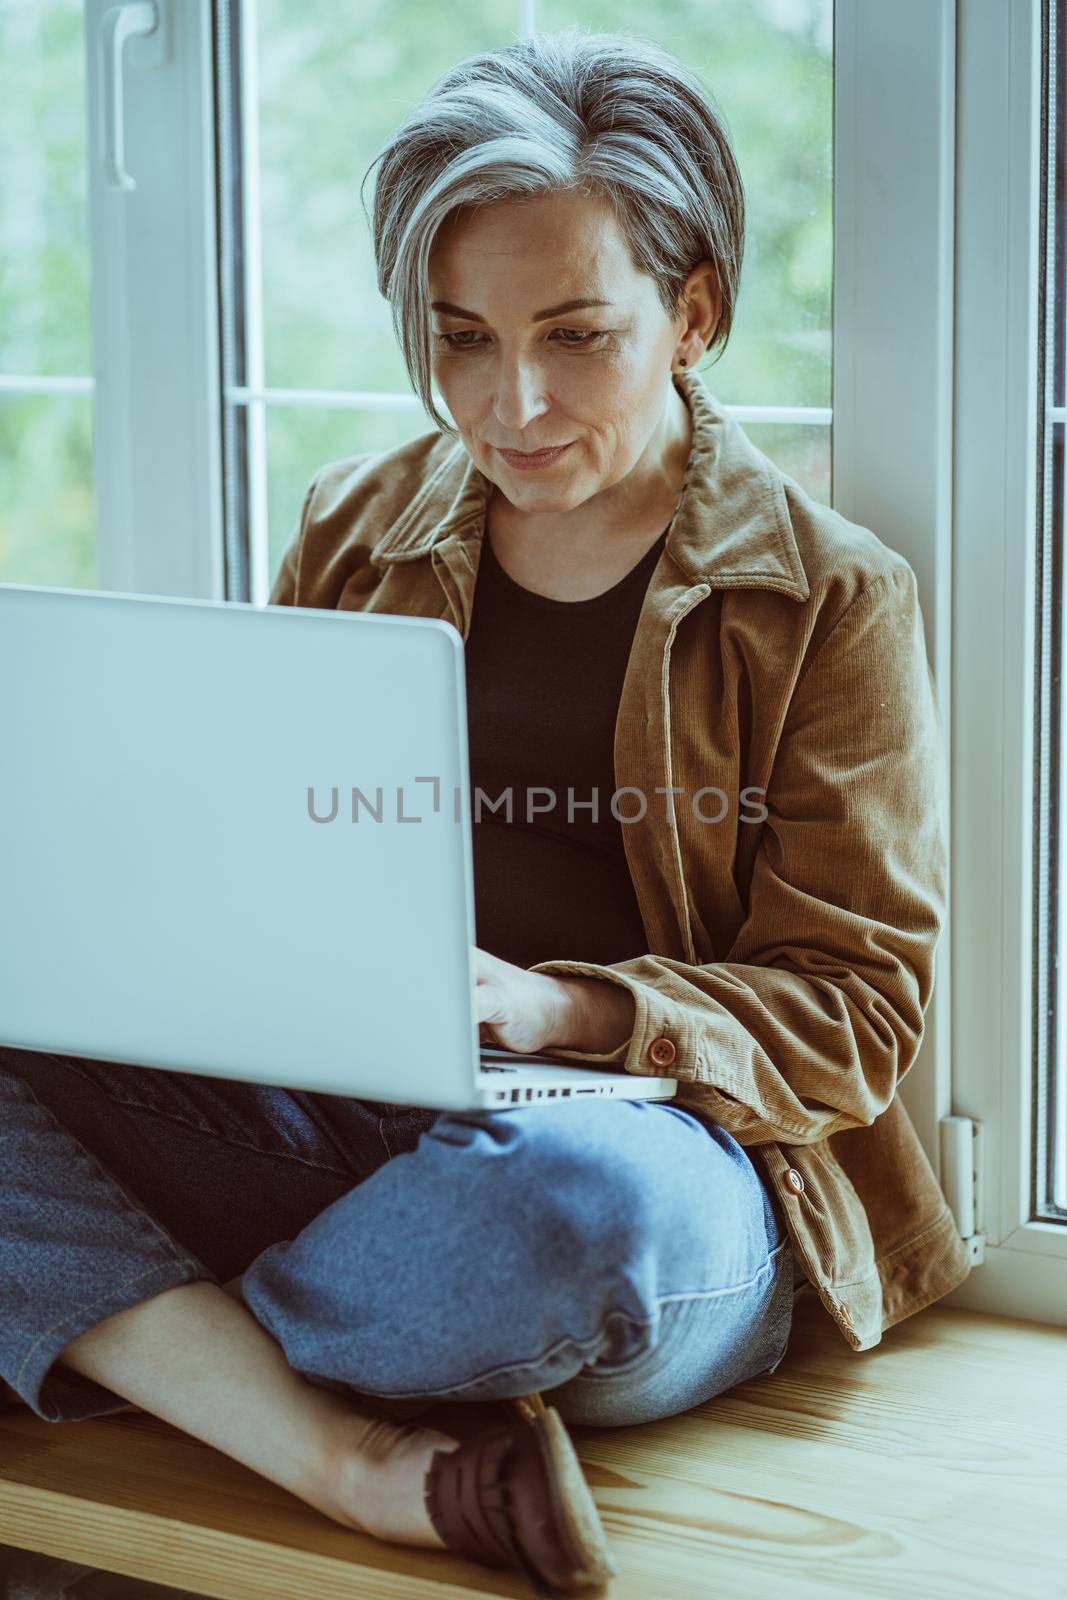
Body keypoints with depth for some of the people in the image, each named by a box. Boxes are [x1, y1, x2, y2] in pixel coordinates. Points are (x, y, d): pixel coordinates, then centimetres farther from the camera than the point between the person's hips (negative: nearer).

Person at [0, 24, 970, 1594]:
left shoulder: (832, 599, 3)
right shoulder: (356, 534, 15)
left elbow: (851, 1011, 0)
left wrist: (561, 1012, -18)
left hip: (669, 1142, -3)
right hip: (329, 1109, 4)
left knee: (577, 1192, -41)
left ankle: (138, 1340, -12)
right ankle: (356, 1461, -34)